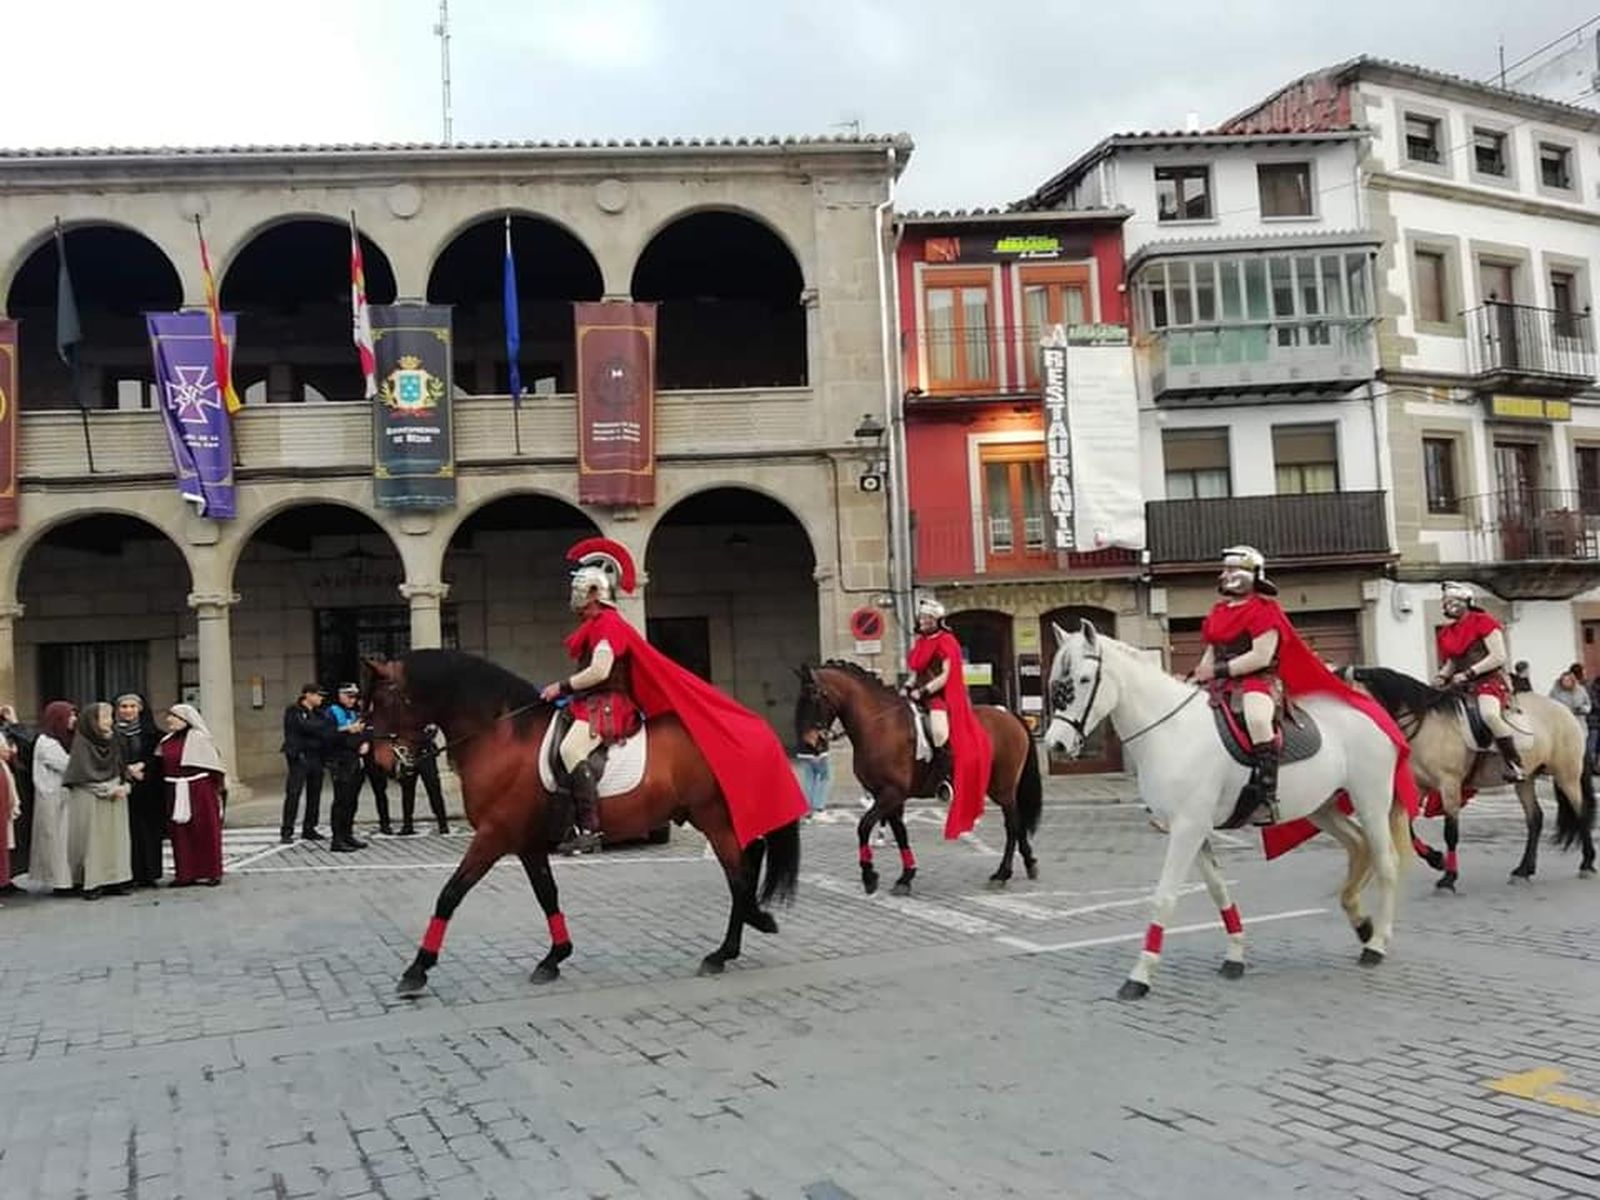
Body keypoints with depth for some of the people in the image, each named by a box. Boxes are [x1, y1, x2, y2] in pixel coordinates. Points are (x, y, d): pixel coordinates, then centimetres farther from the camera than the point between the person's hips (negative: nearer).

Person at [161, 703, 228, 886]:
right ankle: (185, 873, 12)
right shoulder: (167, 741, 10)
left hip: (200, 791, -6)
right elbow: (163, 767, 17)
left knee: (205, 831, 1)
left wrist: (219, 788, -9)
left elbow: (214, 766, -7)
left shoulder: (199, 738, -7)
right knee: (180, 833, 5)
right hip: (176, 793, 6)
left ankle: (210, 872, 9)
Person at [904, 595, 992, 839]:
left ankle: (945, 778, -22)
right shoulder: (920, 643, 18)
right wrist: (909, 688, 5)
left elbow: (944, 676, -11)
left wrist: (923, 691, -18)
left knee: (939, 730, -33)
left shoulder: (946, 642, -4)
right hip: (920, 695, 8)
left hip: (941, 696, -8)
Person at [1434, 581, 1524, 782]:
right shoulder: (1445, 633, 13)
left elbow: (1499, 657, -13)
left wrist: (1469, 673, -19)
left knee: (1489, 714, -36)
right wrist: (1443, 676, 3)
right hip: (1460, 685, 8)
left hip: (1489, 680, -8)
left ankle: (1515, 765, -30)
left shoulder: (1483, 622, -6)